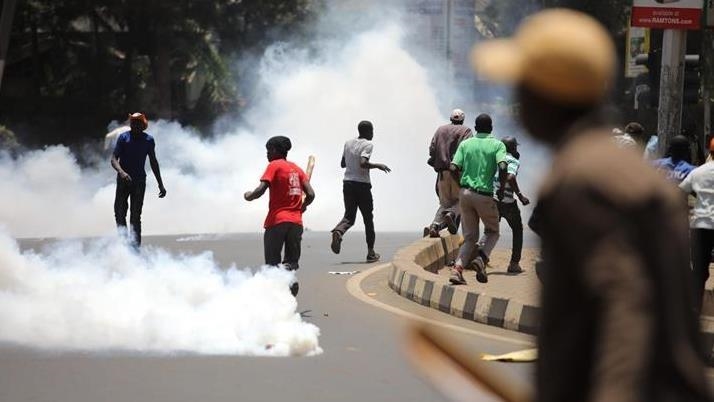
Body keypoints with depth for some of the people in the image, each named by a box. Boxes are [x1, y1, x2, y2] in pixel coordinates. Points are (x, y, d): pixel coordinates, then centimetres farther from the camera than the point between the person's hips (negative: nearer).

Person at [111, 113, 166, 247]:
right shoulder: (123, 137, -4)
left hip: (139, 181, 0)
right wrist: (121, 172, -31)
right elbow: (114, 159, -11)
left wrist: (160, 184, 12)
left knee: (136, 216, -5)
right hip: (124, 180, 0)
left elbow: (153, 162, 11)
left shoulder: (148, 140, 1)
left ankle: (135, 245, -7)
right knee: (119, 212, -6)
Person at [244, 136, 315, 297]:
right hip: (296, 221, 5)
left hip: (277, 221, -5)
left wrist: (249, 196, 5)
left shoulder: (274, 166, -3)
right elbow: (310, 194, 8)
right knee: (291, 262, 11)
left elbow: (261, 189, -15)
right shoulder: (296, 168, 14)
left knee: (272, 263, 0)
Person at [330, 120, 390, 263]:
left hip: (347, 183, 5)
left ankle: (338, 231, -29)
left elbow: (343, 164, 19)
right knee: (368, 218, 7)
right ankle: (371, 252, 11)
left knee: (349, 215, 5)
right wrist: (378, 166, -9)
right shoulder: (368, 144, -10)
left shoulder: (348, 143, 11)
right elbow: (363, 163, -23)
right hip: (362, 185, -5)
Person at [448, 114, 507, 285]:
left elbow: (454, 168, -2)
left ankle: (457, 269, -9)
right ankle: (481, 258, -9)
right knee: (492, 232, 18)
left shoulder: (465, 144, 8)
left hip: (465, 192, 3)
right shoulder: (497, 145, 0)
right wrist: (502, 189, -2)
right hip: (485, 196, -3)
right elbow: (502, 167, -17)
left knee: (470, 237, 11)